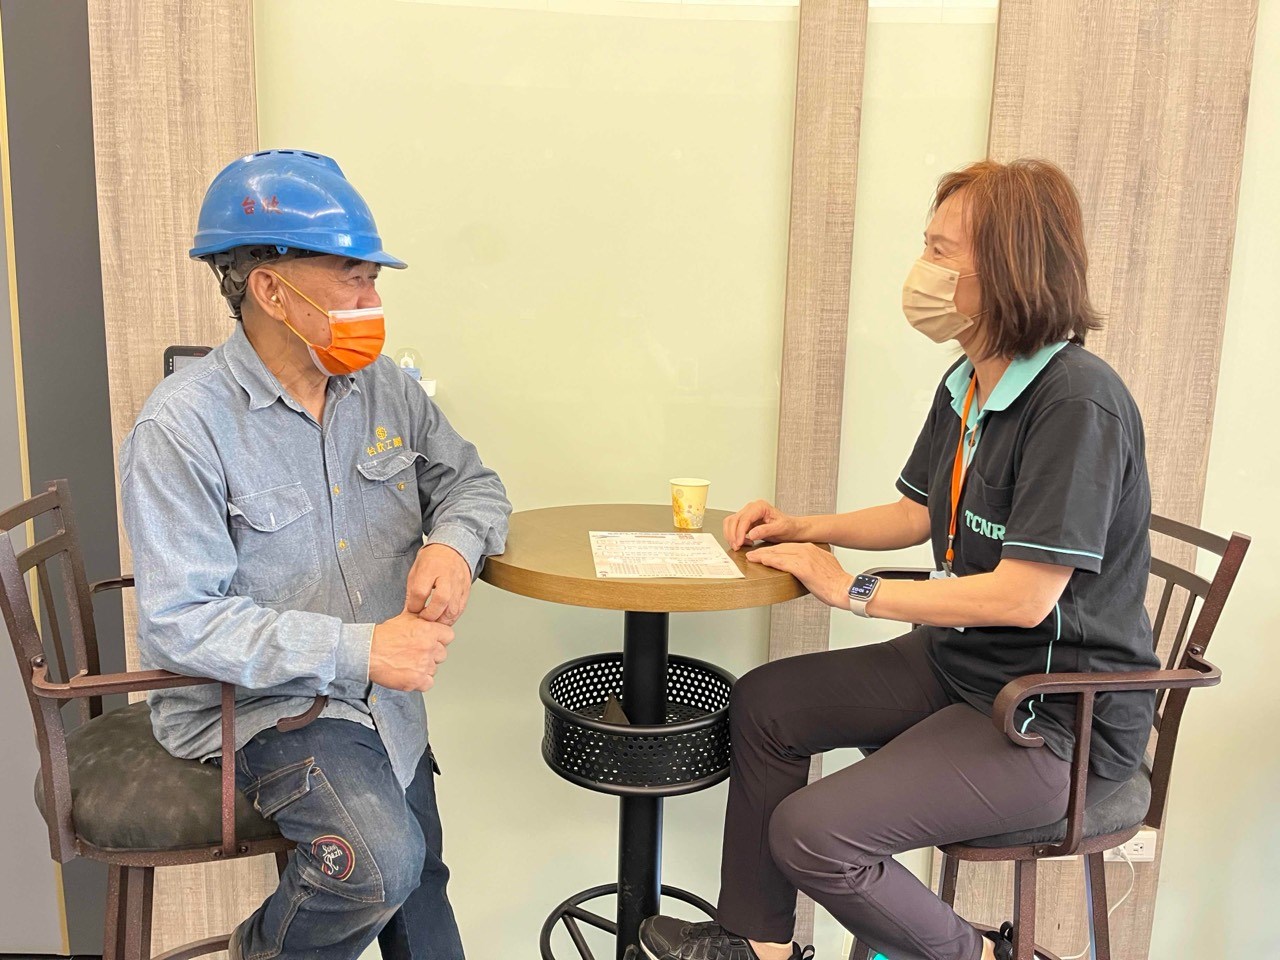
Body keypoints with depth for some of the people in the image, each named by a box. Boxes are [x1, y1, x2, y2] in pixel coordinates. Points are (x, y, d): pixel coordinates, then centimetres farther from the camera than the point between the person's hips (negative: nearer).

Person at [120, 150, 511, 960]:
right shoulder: (183, 427, -20)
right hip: (253, 701, -6)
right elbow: (181, 622, -23)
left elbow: (470, 481, 6)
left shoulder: (383, 384, -2)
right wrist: (356, 650, -30)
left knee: (418, 894, 16)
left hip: (384, 693, 6)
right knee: (383, 860, -26)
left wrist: (454, 544, -18)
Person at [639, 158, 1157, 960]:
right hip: (959, 662, 9)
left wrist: (854, 592, -18)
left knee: (812, 834, -19)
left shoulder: (1077, 402, -24)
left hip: (1060, 717, -9)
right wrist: (804, 528, 2)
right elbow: (918, 515, 15)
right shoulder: (964, 386, 3)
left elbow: (1024, 596, -27)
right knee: (766, 704, 7)